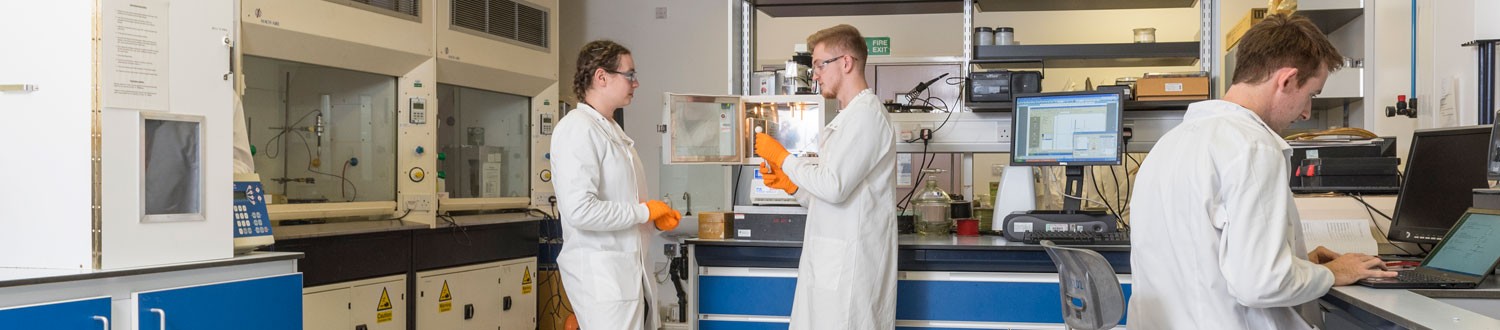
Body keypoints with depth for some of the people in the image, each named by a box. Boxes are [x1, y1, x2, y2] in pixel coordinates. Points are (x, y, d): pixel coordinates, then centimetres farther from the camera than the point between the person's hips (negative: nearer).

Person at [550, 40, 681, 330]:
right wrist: (645, 211, -13)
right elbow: (579, 210, -24)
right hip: (599, 271, -9)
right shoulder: (578, 129, -15)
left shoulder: (612, 130, 16)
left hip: (629, 268, 9)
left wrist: (657, 217, 5)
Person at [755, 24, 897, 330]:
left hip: (849, 263, -9)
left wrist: (782, 157, -8)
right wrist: (790, 185, 7)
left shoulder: (866, 113, -12)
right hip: (834, 259, 9)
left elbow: (833, 186, -20)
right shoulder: (850, 116, 19)